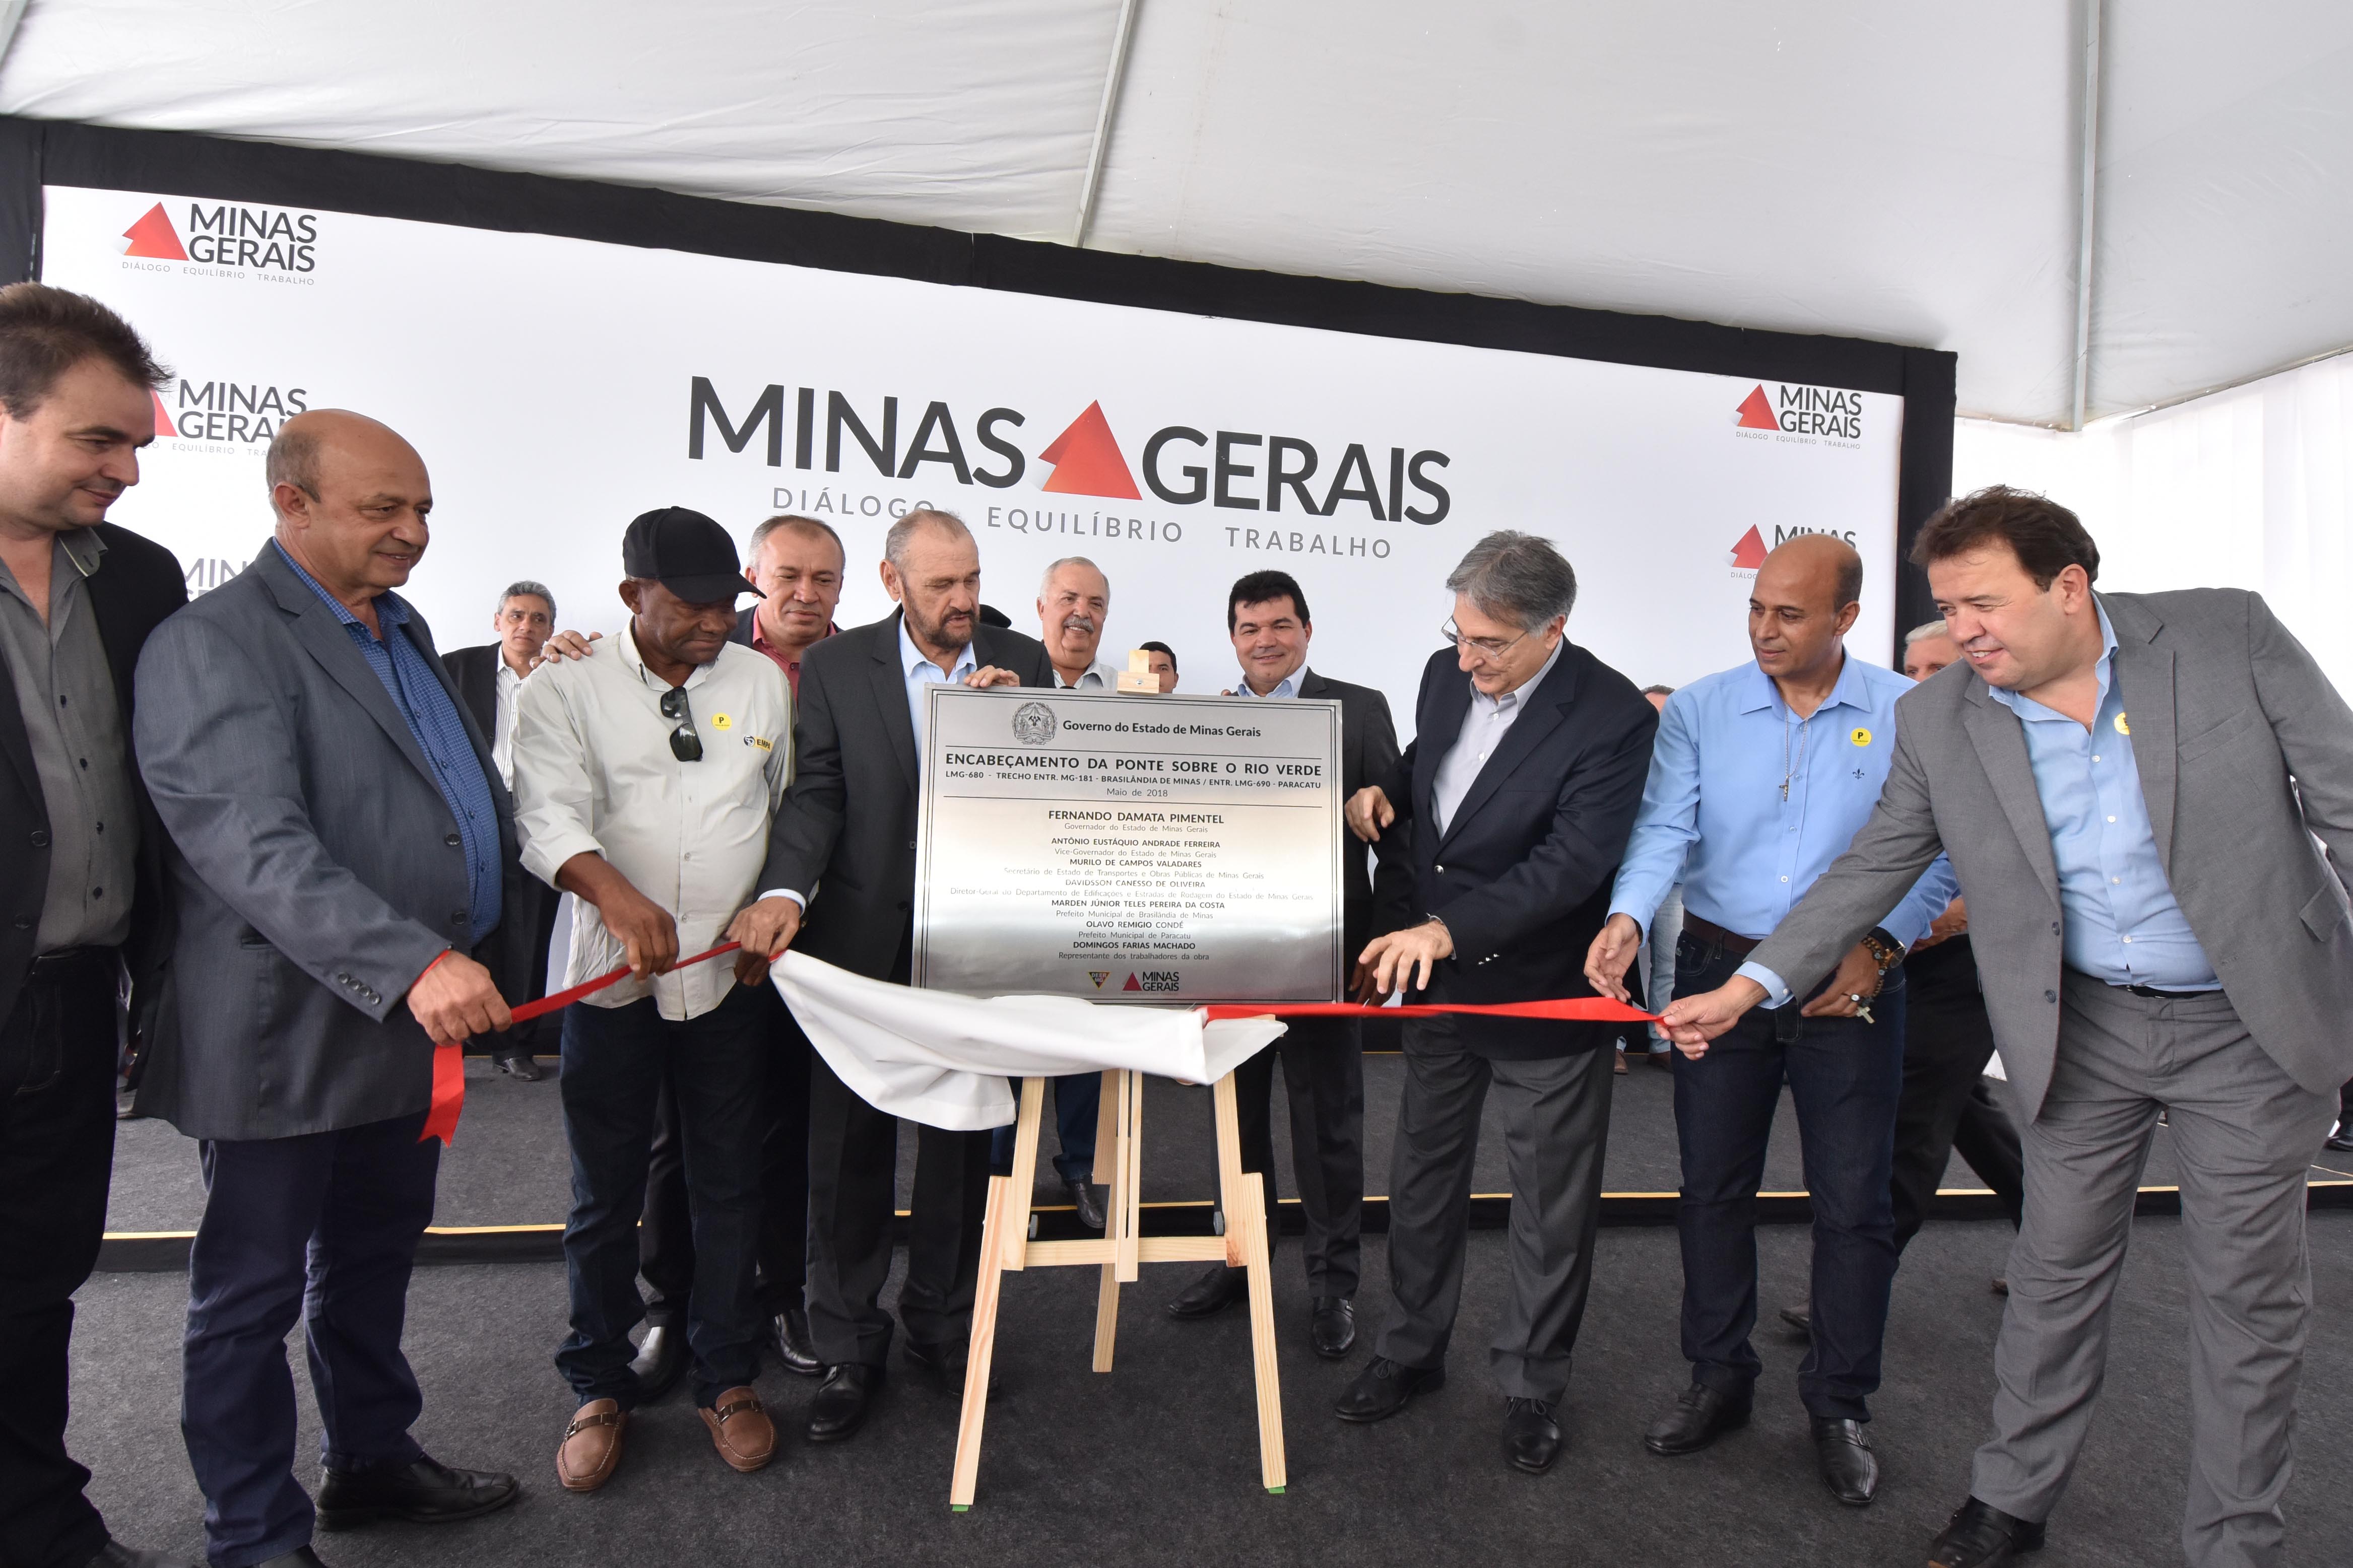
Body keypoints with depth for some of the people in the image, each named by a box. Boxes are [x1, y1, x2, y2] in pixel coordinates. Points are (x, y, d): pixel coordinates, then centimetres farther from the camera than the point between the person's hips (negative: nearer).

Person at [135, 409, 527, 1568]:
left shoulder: (403, 629, 12)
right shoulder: (211, 646, -15)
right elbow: (257, 846, -28)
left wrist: (485, 955, 17)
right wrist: (414, 963, -38)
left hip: (417, 1021, 8)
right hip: (289, 1036, -8)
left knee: (373, 1260, 22)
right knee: (251, 1296, 10)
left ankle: (372, 1459, 39)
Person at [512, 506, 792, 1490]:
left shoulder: (763, 682, 7)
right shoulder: (566, 689, -1)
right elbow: (549, 816, -14)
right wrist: (617, 894, -32)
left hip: (730, 974, 2)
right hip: (611, 976, -1)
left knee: (728, 1185, 11)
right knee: (605, 1195, 11)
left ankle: (727, 1380, 27)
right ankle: (601, 1390, 29)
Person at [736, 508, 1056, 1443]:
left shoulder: (1021, 665, 4)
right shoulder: (838, 667, 0)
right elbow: (816, 793, -6)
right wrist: (786, 889, -22)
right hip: (863, 943, -1)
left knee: (962, 1143, 13)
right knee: (849, 1147, 8)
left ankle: (943, 1328, 33)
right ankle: (849, 1348, 26)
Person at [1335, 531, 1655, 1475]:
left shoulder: (1613, 718, -21)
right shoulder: (1446, 674, -1)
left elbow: (1572, 863, -28)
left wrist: (1446, 929, -35)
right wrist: (1386, 793, -6)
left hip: (1543, 995, -6)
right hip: (1433, 975, 6)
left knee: (1551, 1207, 11)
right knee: (1422, 1176, 19)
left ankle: (1532, 1387, 32)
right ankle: (1412, 1351, 39)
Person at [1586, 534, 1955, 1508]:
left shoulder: (1908, 714, -2)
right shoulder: (1699, 710, 0)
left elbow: (1936, 853, -2)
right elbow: (1666, 830, -9)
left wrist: (1878, 945, -16)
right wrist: (1628, 916, -27)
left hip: (1851, 985, -1)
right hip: (1722, 970, 1)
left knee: (1853, 1203, 6)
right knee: (1713, 1188, 11)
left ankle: (1840, 1406, 25)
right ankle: (1719, 1379, 29)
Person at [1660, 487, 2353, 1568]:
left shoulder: (2229, 637, -12)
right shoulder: (1941, 721, -7)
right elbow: (1870, 871, -2)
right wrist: (1751, 985, -9)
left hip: (2251, 1026, -1)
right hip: (2084, 1027, 1)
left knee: (2248, 1293, 11)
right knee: (2056, 1270, 12)